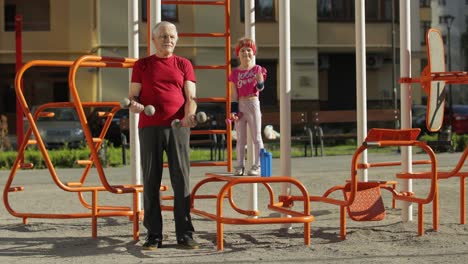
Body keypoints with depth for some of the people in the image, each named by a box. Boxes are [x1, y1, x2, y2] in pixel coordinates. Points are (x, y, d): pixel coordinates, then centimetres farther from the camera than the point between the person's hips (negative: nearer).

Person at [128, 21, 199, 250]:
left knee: (181, 180, -2)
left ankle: (184, 235, 3)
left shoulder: (184, 65, 13)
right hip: (149, 127, 0)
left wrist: (189, 115, -15)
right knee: (151, 181, 1)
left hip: (178, 127, 0)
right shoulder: (142, 65, 12)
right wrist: (134, 104, -14)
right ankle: (153, 235, 7)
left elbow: (190, 96, 6)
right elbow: (133, 96, 10)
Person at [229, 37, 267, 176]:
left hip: (253, 104, -2)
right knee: (240, 138, 7)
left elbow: (260, 88, -4)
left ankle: (257, 166, 5)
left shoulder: (258, 69, 0)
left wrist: (260, 79, -25)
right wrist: (233, 110, -3)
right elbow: (234, 94, 3)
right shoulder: (235, 73, 4)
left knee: (256, 137, 2)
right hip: (240, 105, 2)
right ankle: (240, 166, 13)